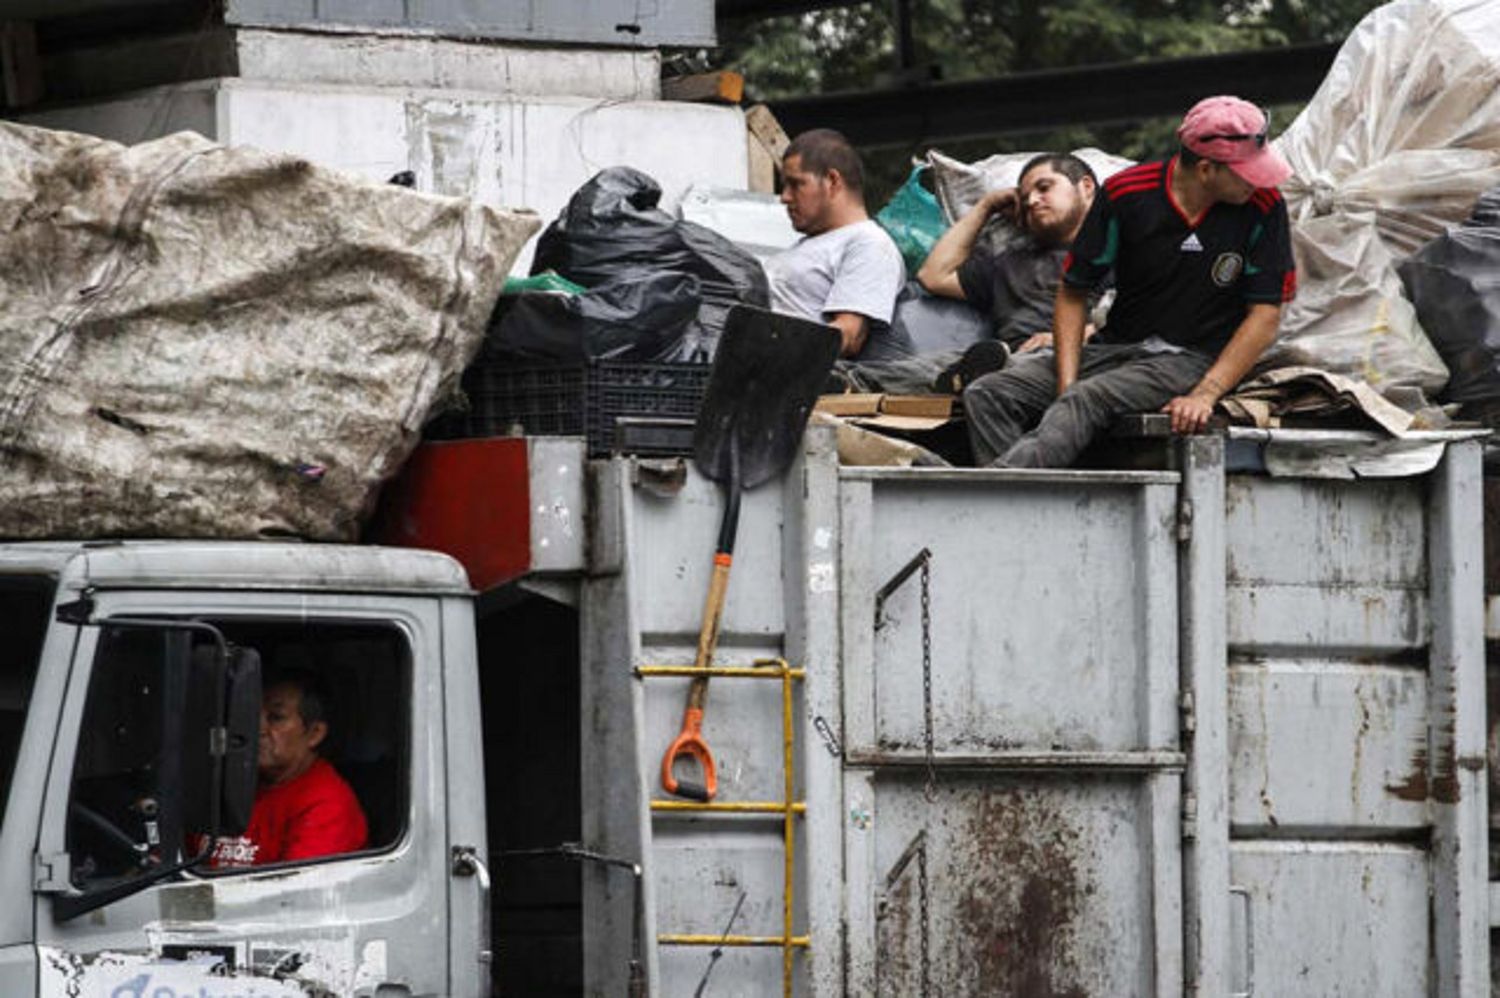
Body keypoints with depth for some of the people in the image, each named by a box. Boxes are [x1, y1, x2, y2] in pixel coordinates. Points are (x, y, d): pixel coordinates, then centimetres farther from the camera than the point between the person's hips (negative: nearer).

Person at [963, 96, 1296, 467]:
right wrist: (1066, 388, -10)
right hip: (1114, 348, 4)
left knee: (1089, 399, -34)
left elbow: (1265, 315, -6)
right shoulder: (1125, 195, -4)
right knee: (985, 394, -17)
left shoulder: (1263, 207, -8)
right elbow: (1073, 293, 4)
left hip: (1191, 361, -4)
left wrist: (1205, 394, -20)